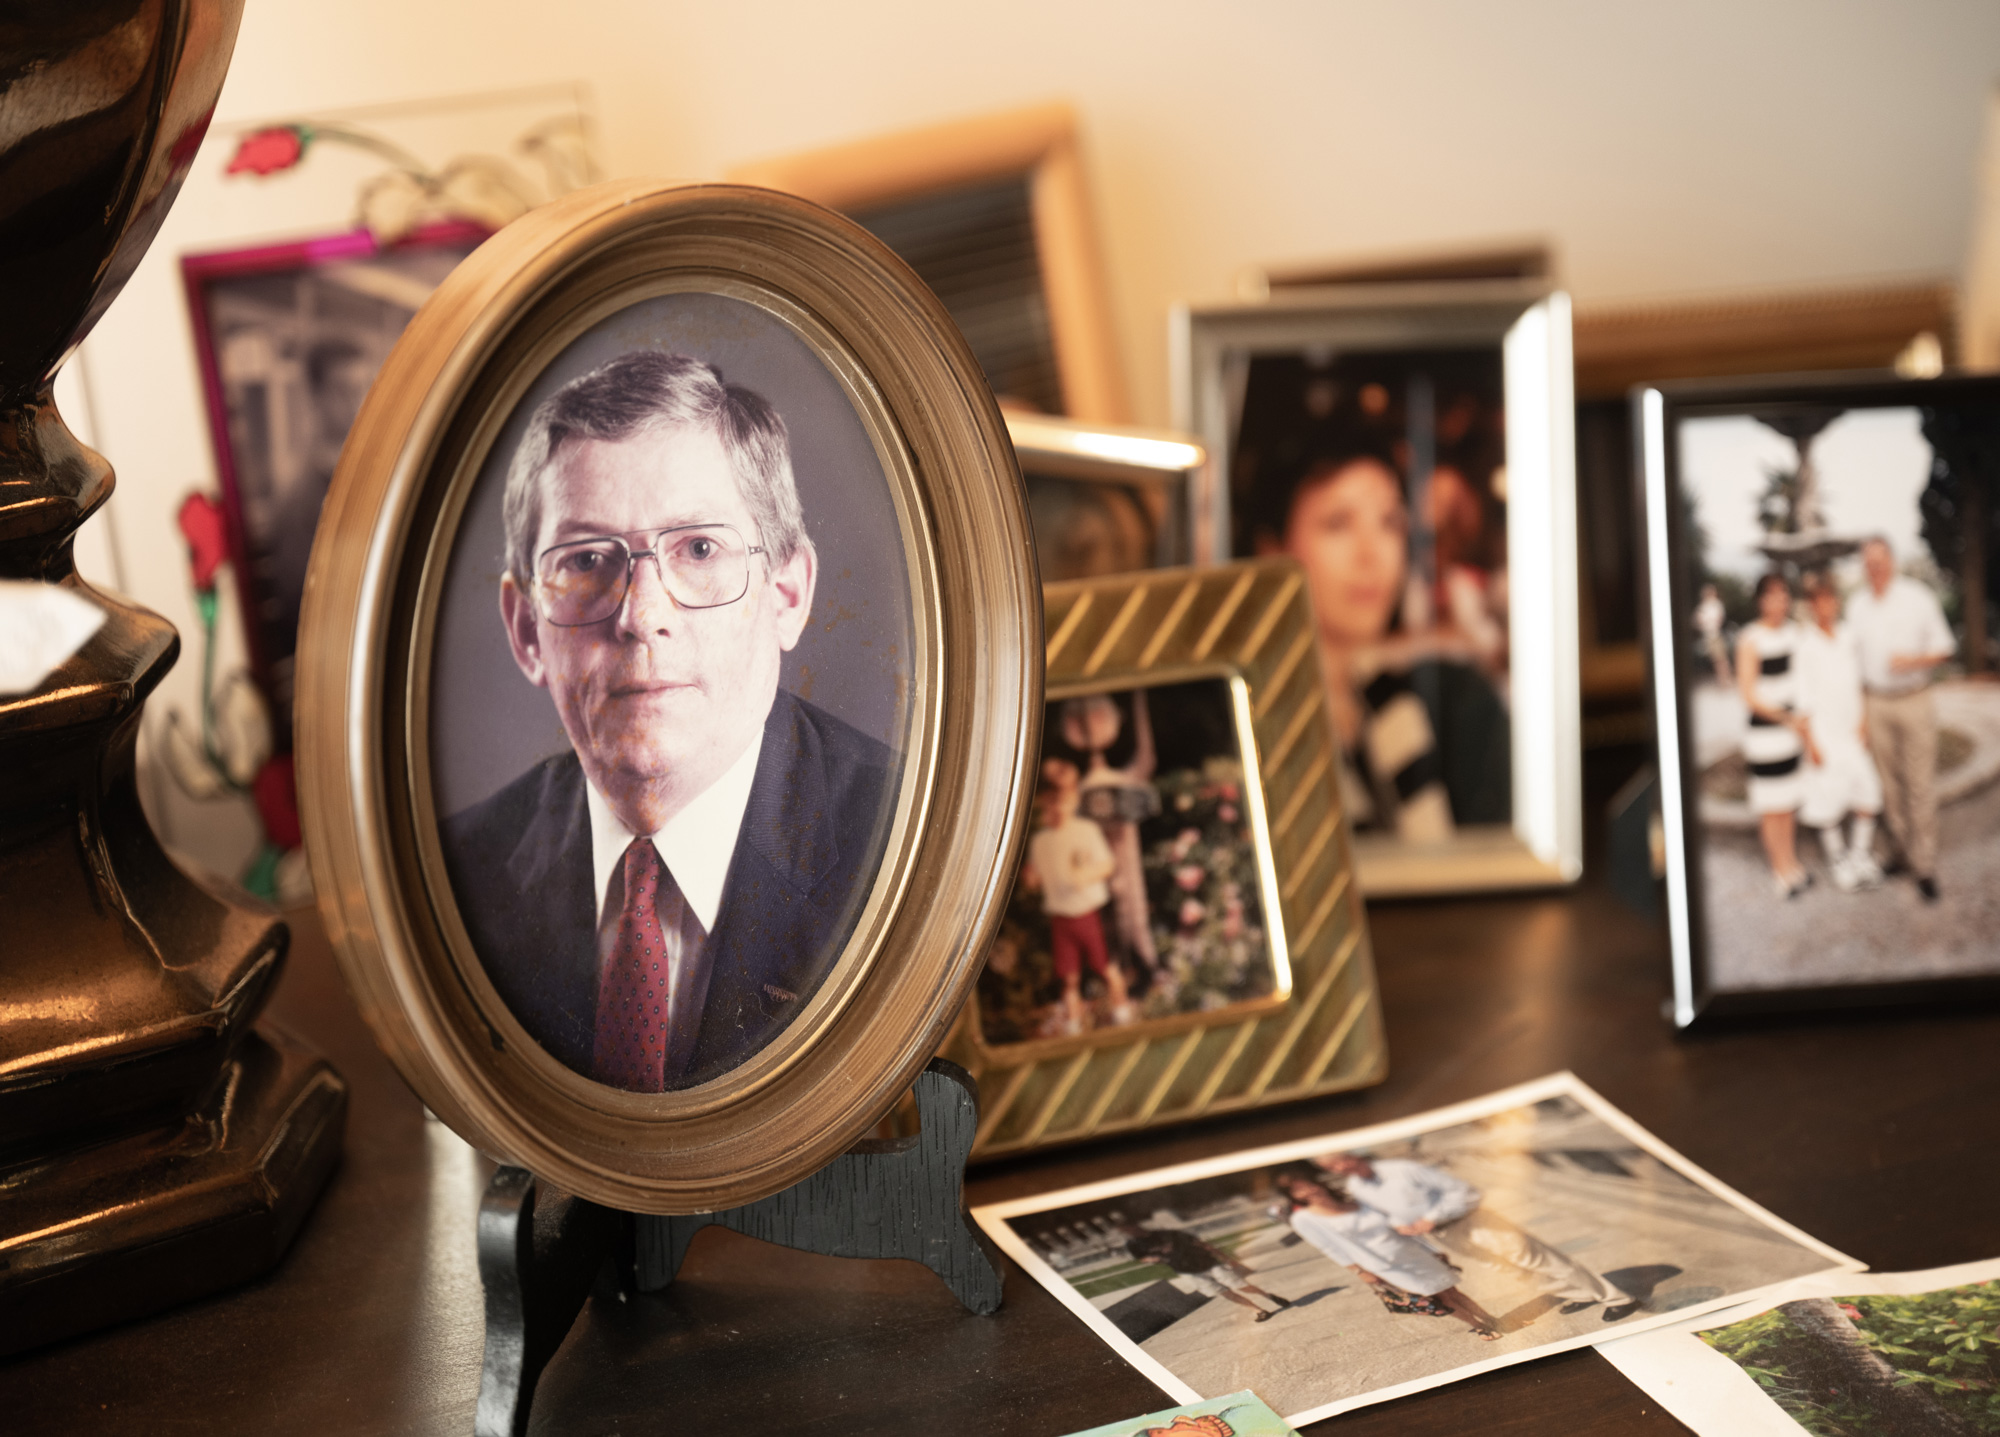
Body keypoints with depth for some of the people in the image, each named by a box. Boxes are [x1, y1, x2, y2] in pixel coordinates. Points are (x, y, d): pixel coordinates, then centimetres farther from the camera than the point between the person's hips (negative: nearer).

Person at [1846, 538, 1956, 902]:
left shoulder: (1919, 598, -3)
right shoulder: (1856, 607, 7)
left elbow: (1945, 649, 0)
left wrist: (1914, 660, -19)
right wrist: (1857, 709, 9)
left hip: (1916, 700, -3)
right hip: (1877, 704, 3)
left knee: (1920, 783, -5)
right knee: (1889, 781, 4)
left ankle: (1925, 867, -2)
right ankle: (1904, 848, 18)